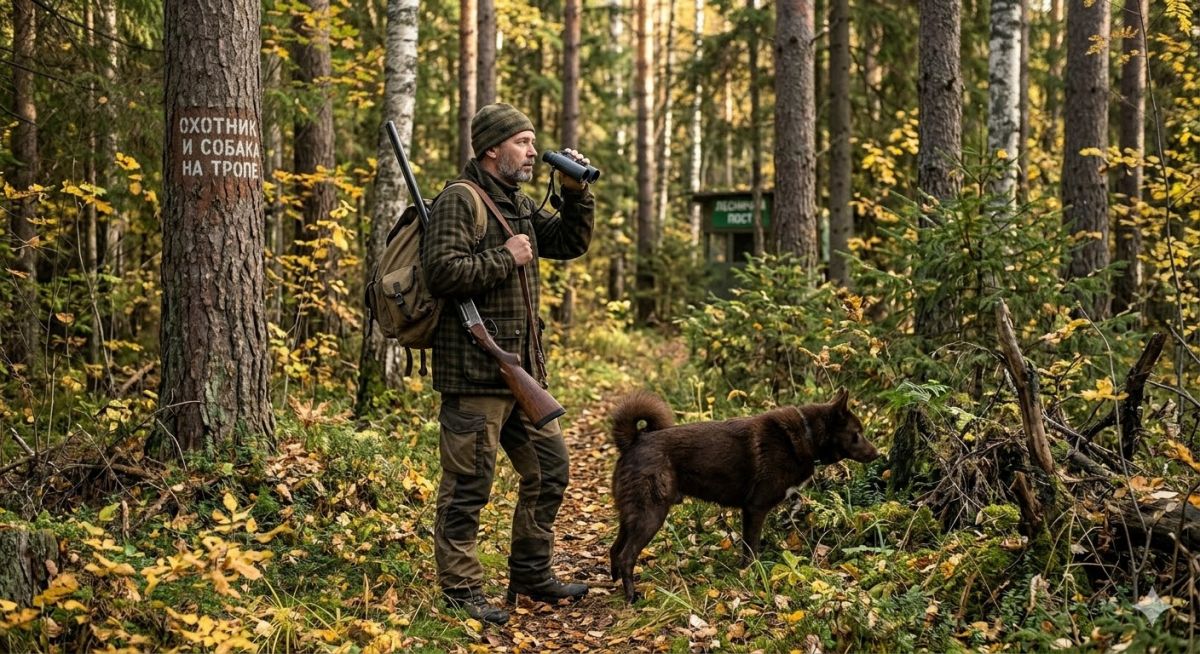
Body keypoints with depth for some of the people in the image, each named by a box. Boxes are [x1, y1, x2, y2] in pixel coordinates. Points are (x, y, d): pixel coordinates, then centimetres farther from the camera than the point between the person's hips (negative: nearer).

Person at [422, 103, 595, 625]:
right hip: (473, 370, -10)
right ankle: (459, 592, 5)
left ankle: (530, 575, 27)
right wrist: (505, 259, -15)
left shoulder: (519, 205, 18)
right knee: (468, 484, -3)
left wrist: (576, 193, 7)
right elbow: (441, 272, -22)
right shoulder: (459, 201, -11)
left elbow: (570, 243, 20)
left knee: (548, 468, 15)